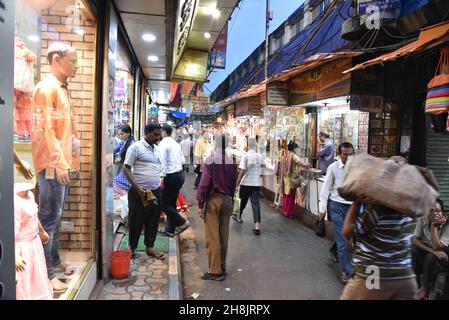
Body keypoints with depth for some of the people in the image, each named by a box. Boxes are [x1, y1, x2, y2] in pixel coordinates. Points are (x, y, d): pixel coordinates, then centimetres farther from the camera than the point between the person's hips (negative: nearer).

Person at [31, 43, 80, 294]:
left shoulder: (63, 88, 16)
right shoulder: (46, 88, -11)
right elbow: (44, 129, -18)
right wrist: (58, 163, -20)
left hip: (64, 163, 9)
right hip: (53, 165, -9)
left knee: (57, 215, 18)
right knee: (50, 217, -3)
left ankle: (54, 260, 32)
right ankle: (45, 273, 7)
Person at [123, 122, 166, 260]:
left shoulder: (156, 148, 12)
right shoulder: (136, 147, -9)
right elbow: (126, 169, -13)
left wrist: (159, 186, 15)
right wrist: (138, 188, -20)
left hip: (156, 191, 7)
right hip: (140, 192, -6)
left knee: (153, 221, 13)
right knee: (136, 221, 7)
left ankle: (150, 247, 26)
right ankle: (132, 247, 24)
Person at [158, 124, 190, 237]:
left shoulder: (163, 144, -11)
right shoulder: (176, 143, 12)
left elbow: (163, 163, -18)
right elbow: (183, 161, 15)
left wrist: (162, 177, -16)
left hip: (171, 176, -8)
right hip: (180, 174, 8)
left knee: (163, 203, 3)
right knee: (171, 202, 15)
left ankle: (182, 222, 2)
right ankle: (170, 229, 22)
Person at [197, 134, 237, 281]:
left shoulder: (210, 160, -11)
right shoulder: (231, 162, 1)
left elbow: (204, 183, -13)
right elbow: (233, 183, 3)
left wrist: (200, 204, -7)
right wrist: (230, 198, 12)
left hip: (213, 199, -5)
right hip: (227, 200, 5)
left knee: (212, 237, 1)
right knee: (224, 235, 13)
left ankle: (215, 271, 5)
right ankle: (222, 267, 25)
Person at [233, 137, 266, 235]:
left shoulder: (245, 156, -13)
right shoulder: (260, 156, 1)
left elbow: (242, 171, -16)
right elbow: (263, 166, 21)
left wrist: (237, 183, -9)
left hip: (246, 183, -3)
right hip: (257, 183, 3)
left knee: (243, 201, 18)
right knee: (255, 203, -1)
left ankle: (239, 217, 40)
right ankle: (257, 225, -10)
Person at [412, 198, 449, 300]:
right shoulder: (422, 220, -14)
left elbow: (437, 247, -31)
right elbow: (414, 239, -21)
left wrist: (434, 226, -33)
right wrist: (433, 251, -34)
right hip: (428, 250, 4)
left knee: (430, 257, -34)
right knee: (414, 249, -27)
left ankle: (426, 287, -11)